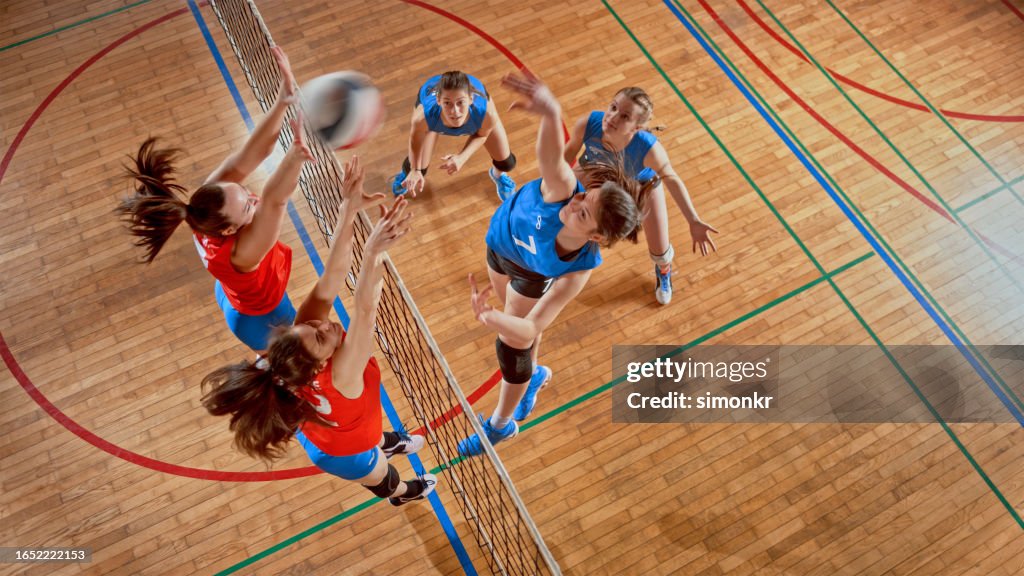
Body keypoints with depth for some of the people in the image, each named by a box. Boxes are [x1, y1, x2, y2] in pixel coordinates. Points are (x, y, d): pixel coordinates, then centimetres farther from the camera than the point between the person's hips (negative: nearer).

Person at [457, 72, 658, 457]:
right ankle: (533, 375, 61)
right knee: (514, 315, 26)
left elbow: (530, 330, -46)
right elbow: (552, 155, -70)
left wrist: (487, 317, -66)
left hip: (531, 272, -3)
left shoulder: (580, 268, -44)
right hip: (501, 239, 3)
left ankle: (501, 425, 43)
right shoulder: (563, 189, -45)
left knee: (512, 347, 11)